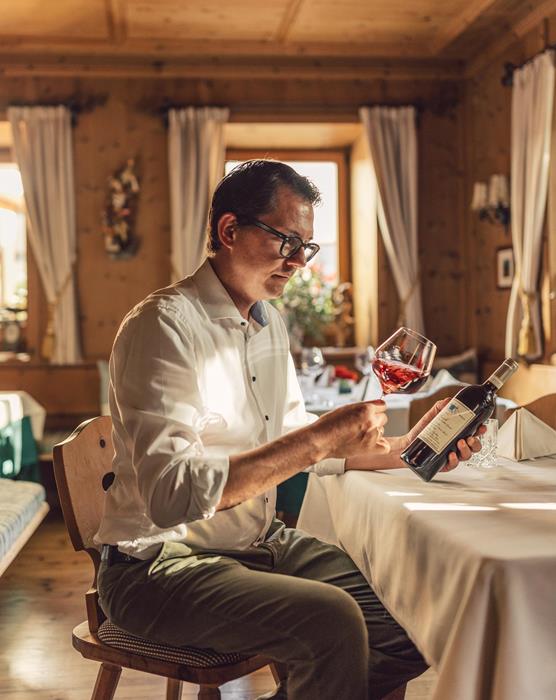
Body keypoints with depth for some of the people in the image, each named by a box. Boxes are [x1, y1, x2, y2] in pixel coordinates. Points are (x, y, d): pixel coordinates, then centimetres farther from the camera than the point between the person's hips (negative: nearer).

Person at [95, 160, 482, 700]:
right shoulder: (164, 326, -17)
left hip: (259, 544, 8)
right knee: (332, 619, -29)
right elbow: (170, 494, -27)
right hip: (160, 564, -8)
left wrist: (401, 450, 8)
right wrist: (316, 441, -28)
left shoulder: (267, 321, 11)